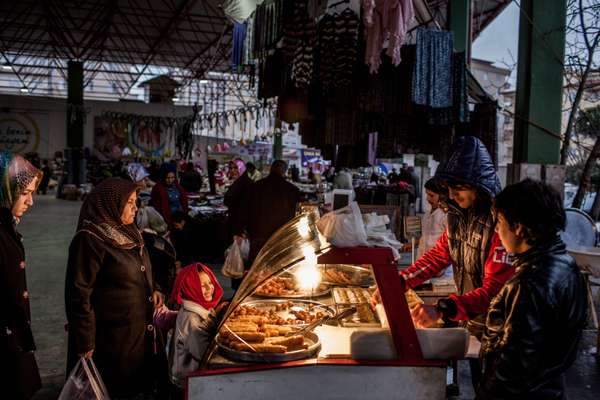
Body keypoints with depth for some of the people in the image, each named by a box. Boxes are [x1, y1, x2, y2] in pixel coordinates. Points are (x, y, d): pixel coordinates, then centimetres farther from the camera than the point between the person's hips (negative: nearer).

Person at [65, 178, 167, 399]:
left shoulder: (128, 233, 8)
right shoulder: (89, 240, -18)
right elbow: (78, 294, -19)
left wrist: (154, 289, 2)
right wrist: (86, 343, -18)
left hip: (142, 330, 8)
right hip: (112, 337, -8)